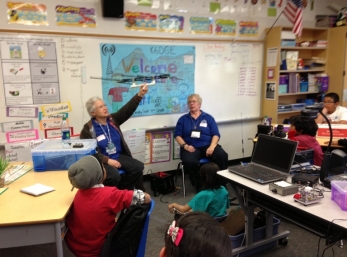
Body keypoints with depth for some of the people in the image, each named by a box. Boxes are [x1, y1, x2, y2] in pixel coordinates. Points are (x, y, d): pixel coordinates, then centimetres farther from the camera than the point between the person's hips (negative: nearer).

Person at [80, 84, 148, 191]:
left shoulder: (113, 119, 7)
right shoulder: (88, 128, -8)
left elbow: (127, 109, -4)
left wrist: (140, 95, -18)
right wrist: (107, 160, -22)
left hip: (119, 156, 6)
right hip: (102, 161, -6)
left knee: (138, 167, -15)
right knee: (114, 176, -33)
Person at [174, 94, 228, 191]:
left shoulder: (208, 117, 14)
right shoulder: (183, 119, 15)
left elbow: (216, 134, 5)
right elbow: (177, 135, 8)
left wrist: (212, 147, -14)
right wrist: (185, 146, -12)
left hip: (207, 145, 1)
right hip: (191, 147, -1)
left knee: (222, 156, -30)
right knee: (189, 161, -36)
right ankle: (199, 185, -12)